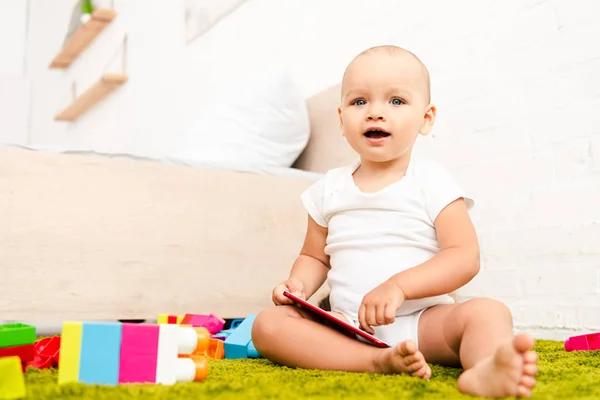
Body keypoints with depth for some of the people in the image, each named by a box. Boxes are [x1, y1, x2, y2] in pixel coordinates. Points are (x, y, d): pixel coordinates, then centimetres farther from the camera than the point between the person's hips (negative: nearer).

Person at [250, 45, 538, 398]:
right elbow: (315, 256, 18)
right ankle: (379, 362, -33)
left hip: (421, 322, -2)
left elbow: (465, 258, -9)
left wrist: (399, 285, -23)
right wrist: (300, 284, -5)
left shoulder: (432, 181, 0)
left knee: (487, 312, -29)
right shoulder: (330, 187, 9)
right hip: (347, 330, 3)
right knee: (267, 324, -20)